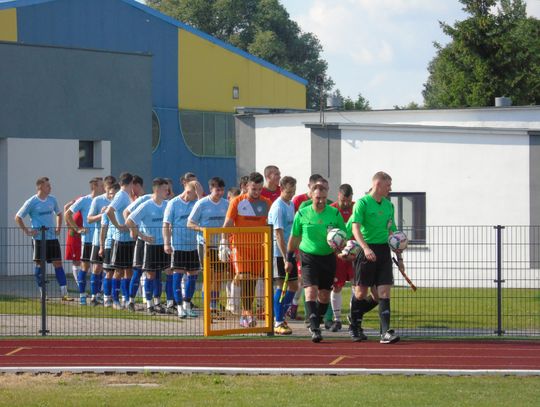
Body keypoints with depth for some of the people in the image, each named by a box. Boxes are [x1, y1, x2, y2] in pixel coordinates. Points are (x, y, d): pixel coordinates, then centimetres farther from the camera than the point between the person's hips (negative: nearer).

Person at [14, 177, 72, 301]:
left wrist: (58, 227, 12)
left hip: (52, 238, 4)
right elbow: (18, 217, -2)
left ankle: (64, 293, -1)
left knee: (58, 263, 0)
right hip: (39, 238, -4)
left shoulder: (52, 200, 8)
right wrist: (26, 231, -8)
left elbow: (59, 213, 26)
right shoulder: (31, 202, -6)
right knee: (40, 264, 1)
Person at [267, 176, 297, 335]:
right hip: (279, 252, -8)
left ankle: (280, 316, 21)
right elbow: (279, 234, -19)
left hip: (289, 252, 8)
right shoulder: (278, 207, -14)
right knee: (281, 285, -7)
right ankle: (278, 323, -3)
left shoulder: (291, 205, 13)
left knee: (293, 286, 10)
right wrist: (285, 258, -22)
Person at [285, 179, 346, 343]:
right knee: (311, 291, -17)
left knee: (324, 295, 8)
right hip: (308, 257, -2)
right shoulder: (302, 214, -2)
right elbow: (294, 237, 9)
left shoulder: (335, 213, -2)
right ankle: (314, 329, -22)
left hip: (328, 257, 2)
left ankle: (316, 322, 31)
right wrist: (289, 258, 10)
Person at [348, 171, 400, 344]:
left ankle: (386, 332, -9)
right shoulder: (362, 203, -7)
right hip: (366, 251, -5)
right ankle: (354, 326, 28)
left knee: (384, 292, -5)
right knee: (361, 293, 5)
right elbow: (355, 228, -17)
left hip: (383, 250, 5)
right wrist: (366, 248, -30)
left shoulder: (388, 205, 13)